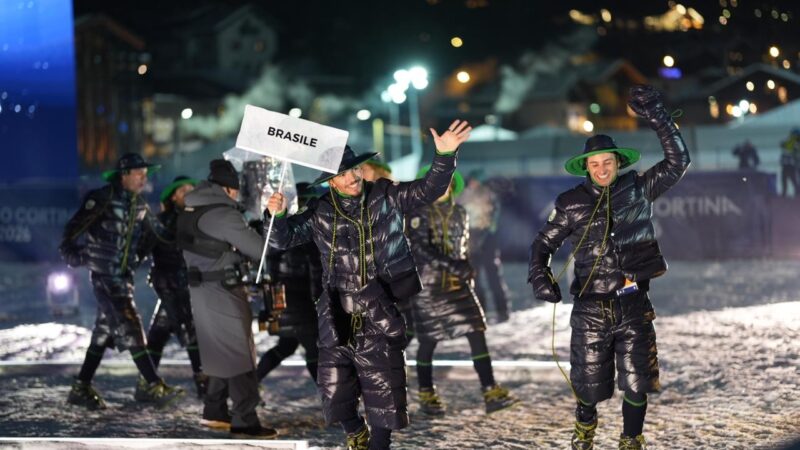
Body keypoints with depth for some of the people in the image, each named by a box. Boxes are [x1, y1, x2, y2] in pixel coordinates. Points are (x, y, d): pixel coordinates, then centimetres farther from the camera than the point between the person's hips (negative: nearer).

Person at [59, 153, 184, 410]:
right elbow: (76, 225, -14)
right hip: (105, 275, -8)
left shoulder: (139, 205, 11)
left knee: (105, 331, 10)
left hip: (124, 275, 8)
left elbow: (157, 231, 22)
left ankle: (81, 388, 16)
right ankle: (152, 386, -14)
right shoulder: (102, 199, -12)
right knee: (130, 327, -13)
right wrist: (70, 251, -19)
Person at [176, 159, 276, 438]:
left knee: (221, 351, 20)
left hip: (202, 288, 9)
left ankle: (214, 411, 26)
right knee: (239, 355, -4)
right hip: (223, 292, -9)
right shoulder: (222, 214, -19)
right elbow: (258, 248, -15)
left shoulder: (192, 210, 9)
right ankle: (245, 422, -4)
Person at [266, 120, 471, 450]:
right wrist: (278, 216, -15)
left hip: (379, 319, -2)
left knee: (383, 394, -1)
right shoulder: (320, 213, 2)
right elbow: (283, 239, 7)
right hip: (337, 322, 2)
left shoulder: (386, 198, -1)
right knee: (334, 393, 11)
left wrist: (445, 156, -22)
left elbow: (428, 190, -6)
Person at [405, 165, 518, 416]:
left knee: (477, 334, -7)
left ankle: (491, 393, -10)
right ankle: (426, 397, 20)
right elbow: (420, 249, -21)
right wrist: (452, 265, -29)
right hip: (427, 286, -5)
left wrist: (466, 272, 19)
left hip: (457, 285, 5)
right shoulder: (418, 214, -9)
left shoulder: (459, 213, 10)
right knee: (428, 342, 4)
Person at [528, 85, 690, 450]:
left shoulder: (637, 190, 1)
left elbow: (677, 162, -6)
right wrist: (539, 275, -11)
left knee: (636, 385, 1)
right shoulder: (572, 203, 0)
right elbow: (544, 242, 8)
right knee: (589, 385, 8)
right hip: (591, 308, 0)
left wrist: (657, 117, -15)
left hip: (634, 306, 0)